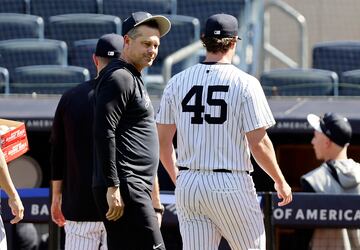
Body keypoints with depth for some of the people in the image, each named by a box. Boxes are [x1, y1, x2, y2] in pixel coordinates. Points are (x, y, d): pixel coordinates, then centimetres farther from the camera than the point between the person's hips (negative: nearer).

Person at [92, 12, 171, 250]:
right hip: (125, 188, -10)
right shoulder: (118, 78, -9)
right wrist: (112, 186, -24)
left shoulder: (134, 79, 23)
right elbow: (104, 133, -18)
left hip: (136, 189, 10)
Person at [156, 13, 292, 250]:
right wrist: (281, 182, 4)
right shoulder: (245, 83, -7)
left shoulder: (177, 81, 5)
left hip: (188, 184, 4)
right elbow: (259, 143, -10)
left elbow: (163, 140, 9)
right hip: (231, 185, -4)